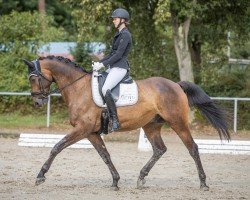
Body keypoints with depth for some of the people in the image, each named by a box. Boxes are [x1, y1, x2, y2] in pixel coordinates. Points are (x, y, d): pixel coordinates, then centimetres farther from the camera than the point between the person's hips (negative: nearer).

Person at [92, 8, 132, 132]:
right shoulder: (118, 34, 19)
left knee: (105, 89, -30)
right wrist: (99, 63, 10)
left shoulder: (125, 35, -11)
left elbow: (119, 54, -18)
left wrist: (103, 65, -18)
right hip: (113, 67, 11)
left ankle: (115, 120, -29)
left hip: (120, 68, -11)